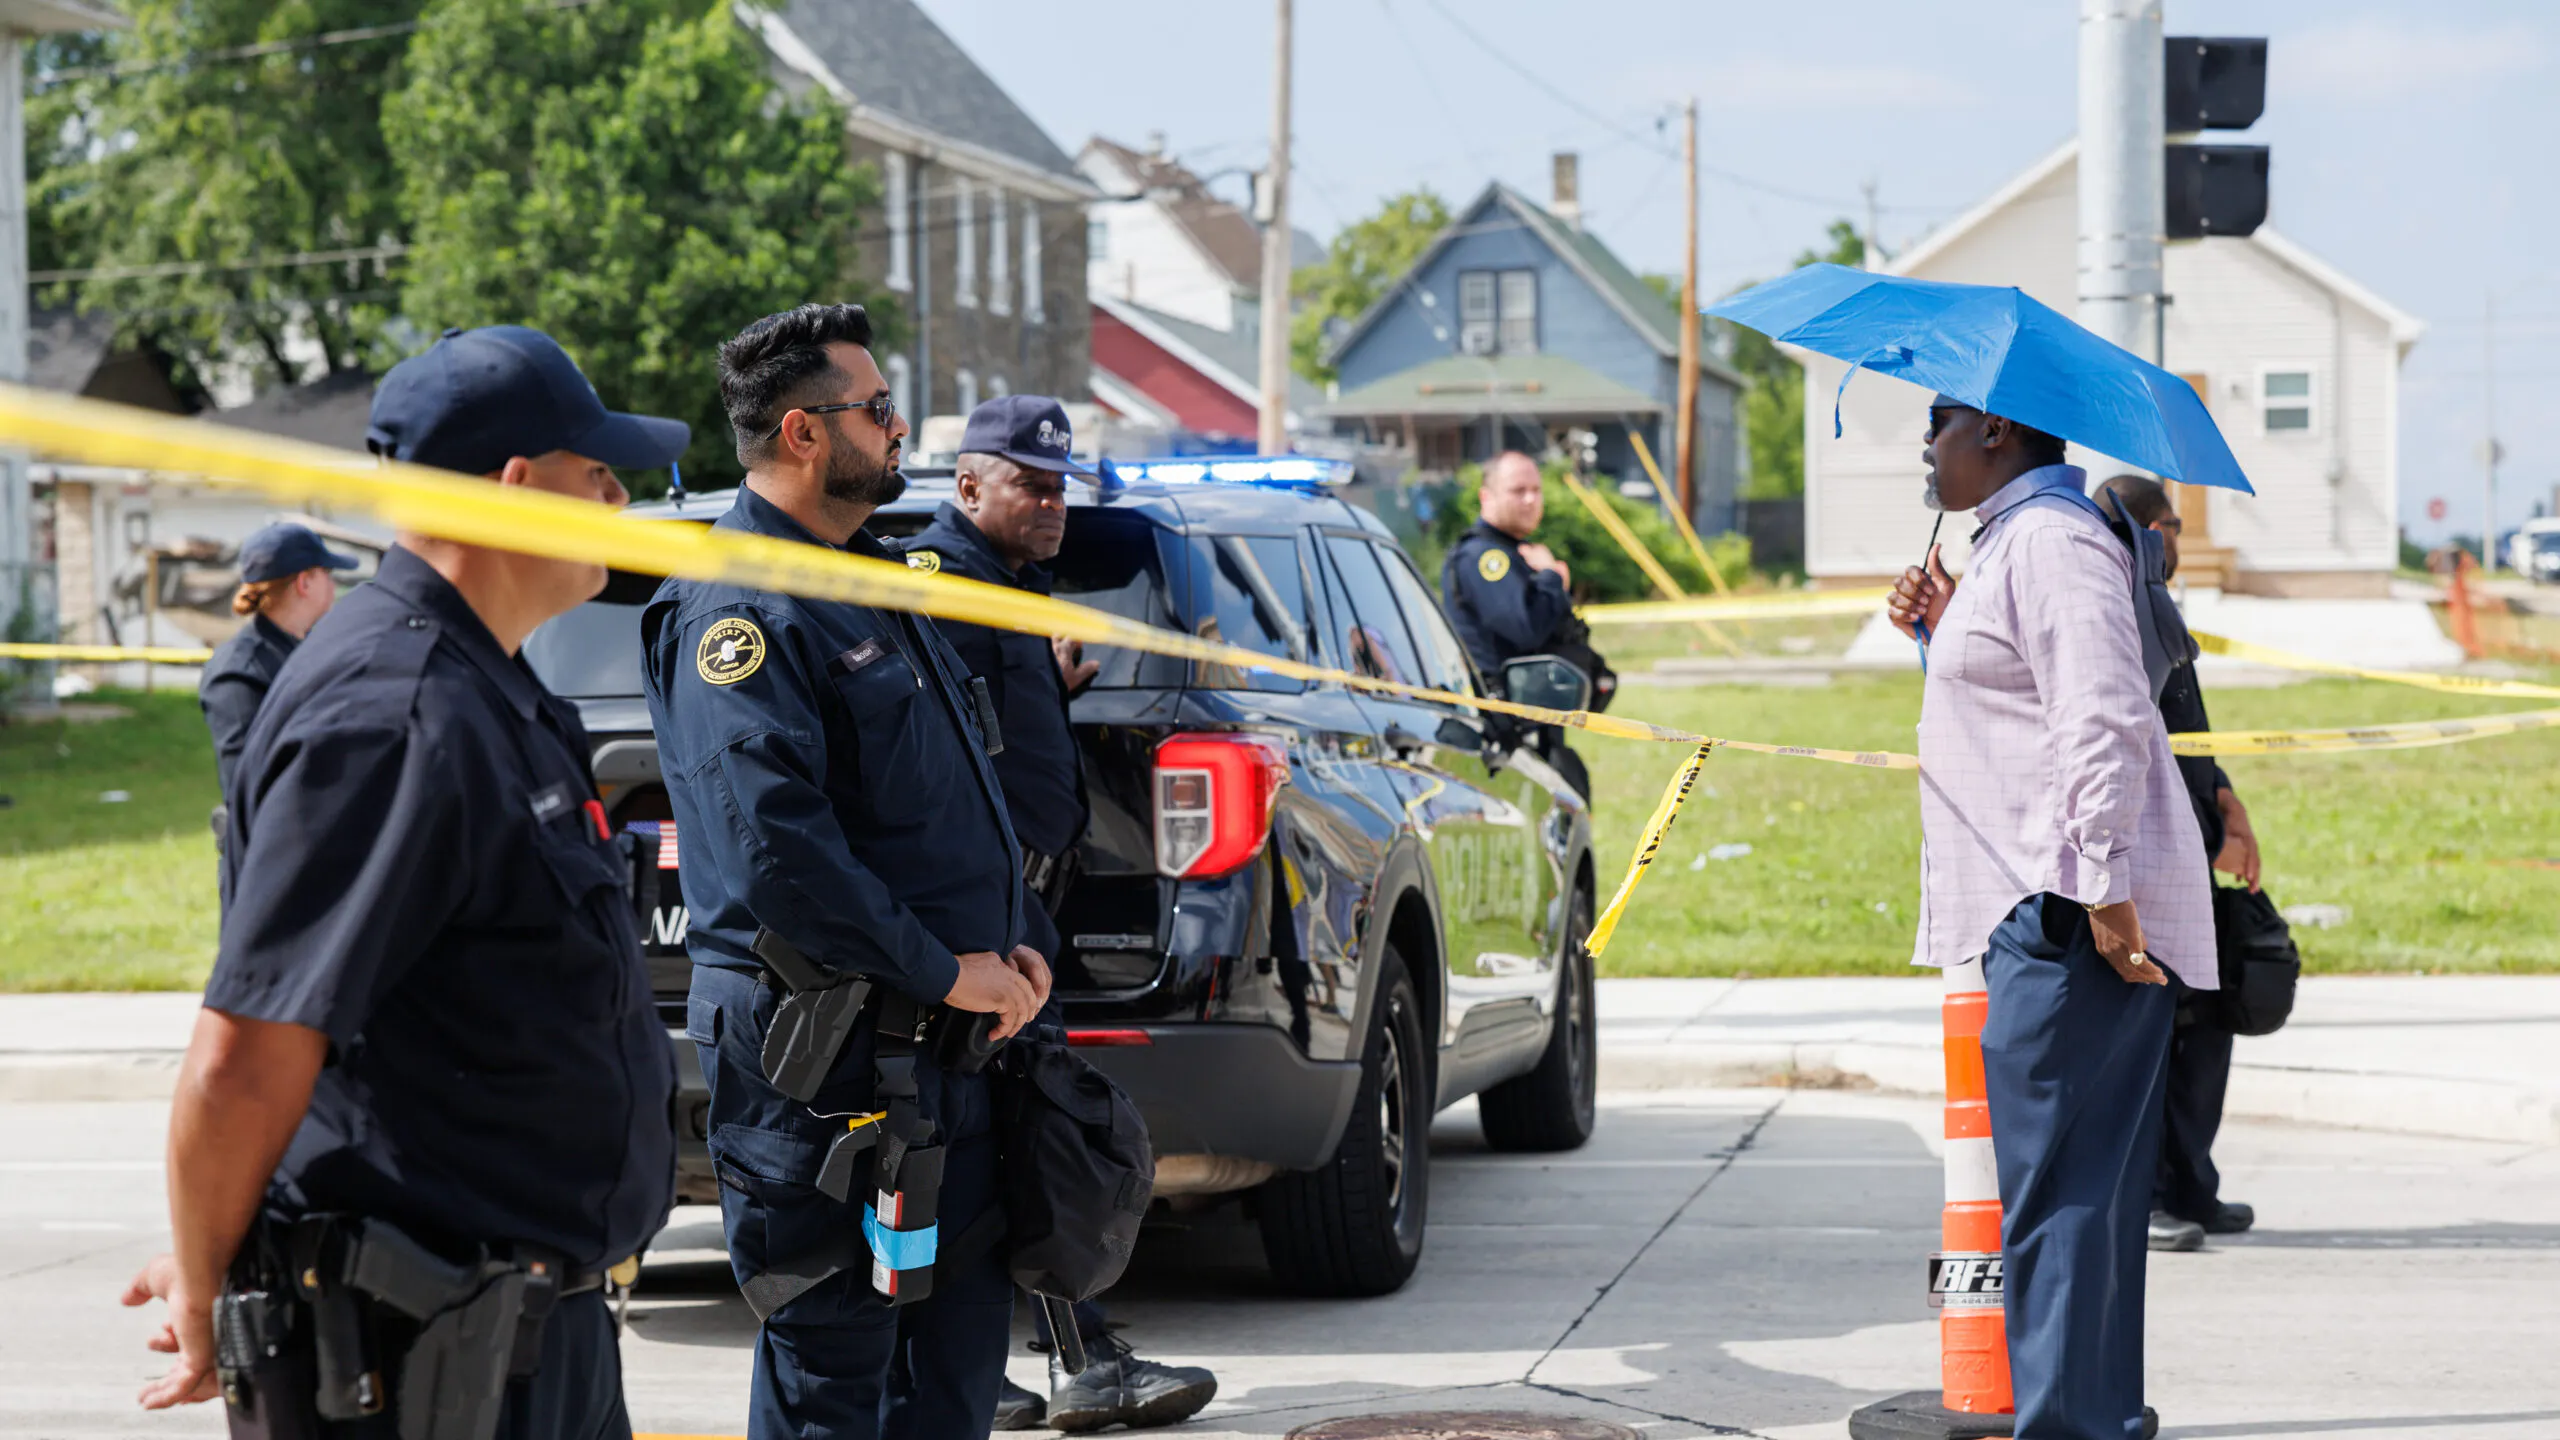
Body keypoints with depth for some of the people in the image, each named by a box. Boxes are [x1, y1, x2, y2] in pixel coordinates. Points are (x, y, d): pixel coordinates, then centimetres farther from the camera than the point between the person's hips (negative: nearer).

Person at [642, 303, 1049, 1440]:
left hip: (944, 1046, 10)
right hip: (826, 1064, -10)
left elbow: (955, 801, 26)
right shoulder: (739, 611, -15)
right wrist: (946, 971, -19)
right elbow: (776, 851, -24)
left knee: (965, 1328, 14)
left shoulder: (872, 588, 18)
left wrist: (1004, 944, 10)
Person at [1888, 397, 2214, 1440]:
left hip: (2071, 919, -11)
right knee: (2078, 1188, 13)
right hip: (2047, 914, 11)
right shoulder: (2010, 540, 22)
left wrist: (2103, 886, -25)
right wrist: (1942, 628, 19)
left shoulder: (2049, 540, -11)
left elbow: (2103, 718, -21)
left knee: (2056, 1188, -11)